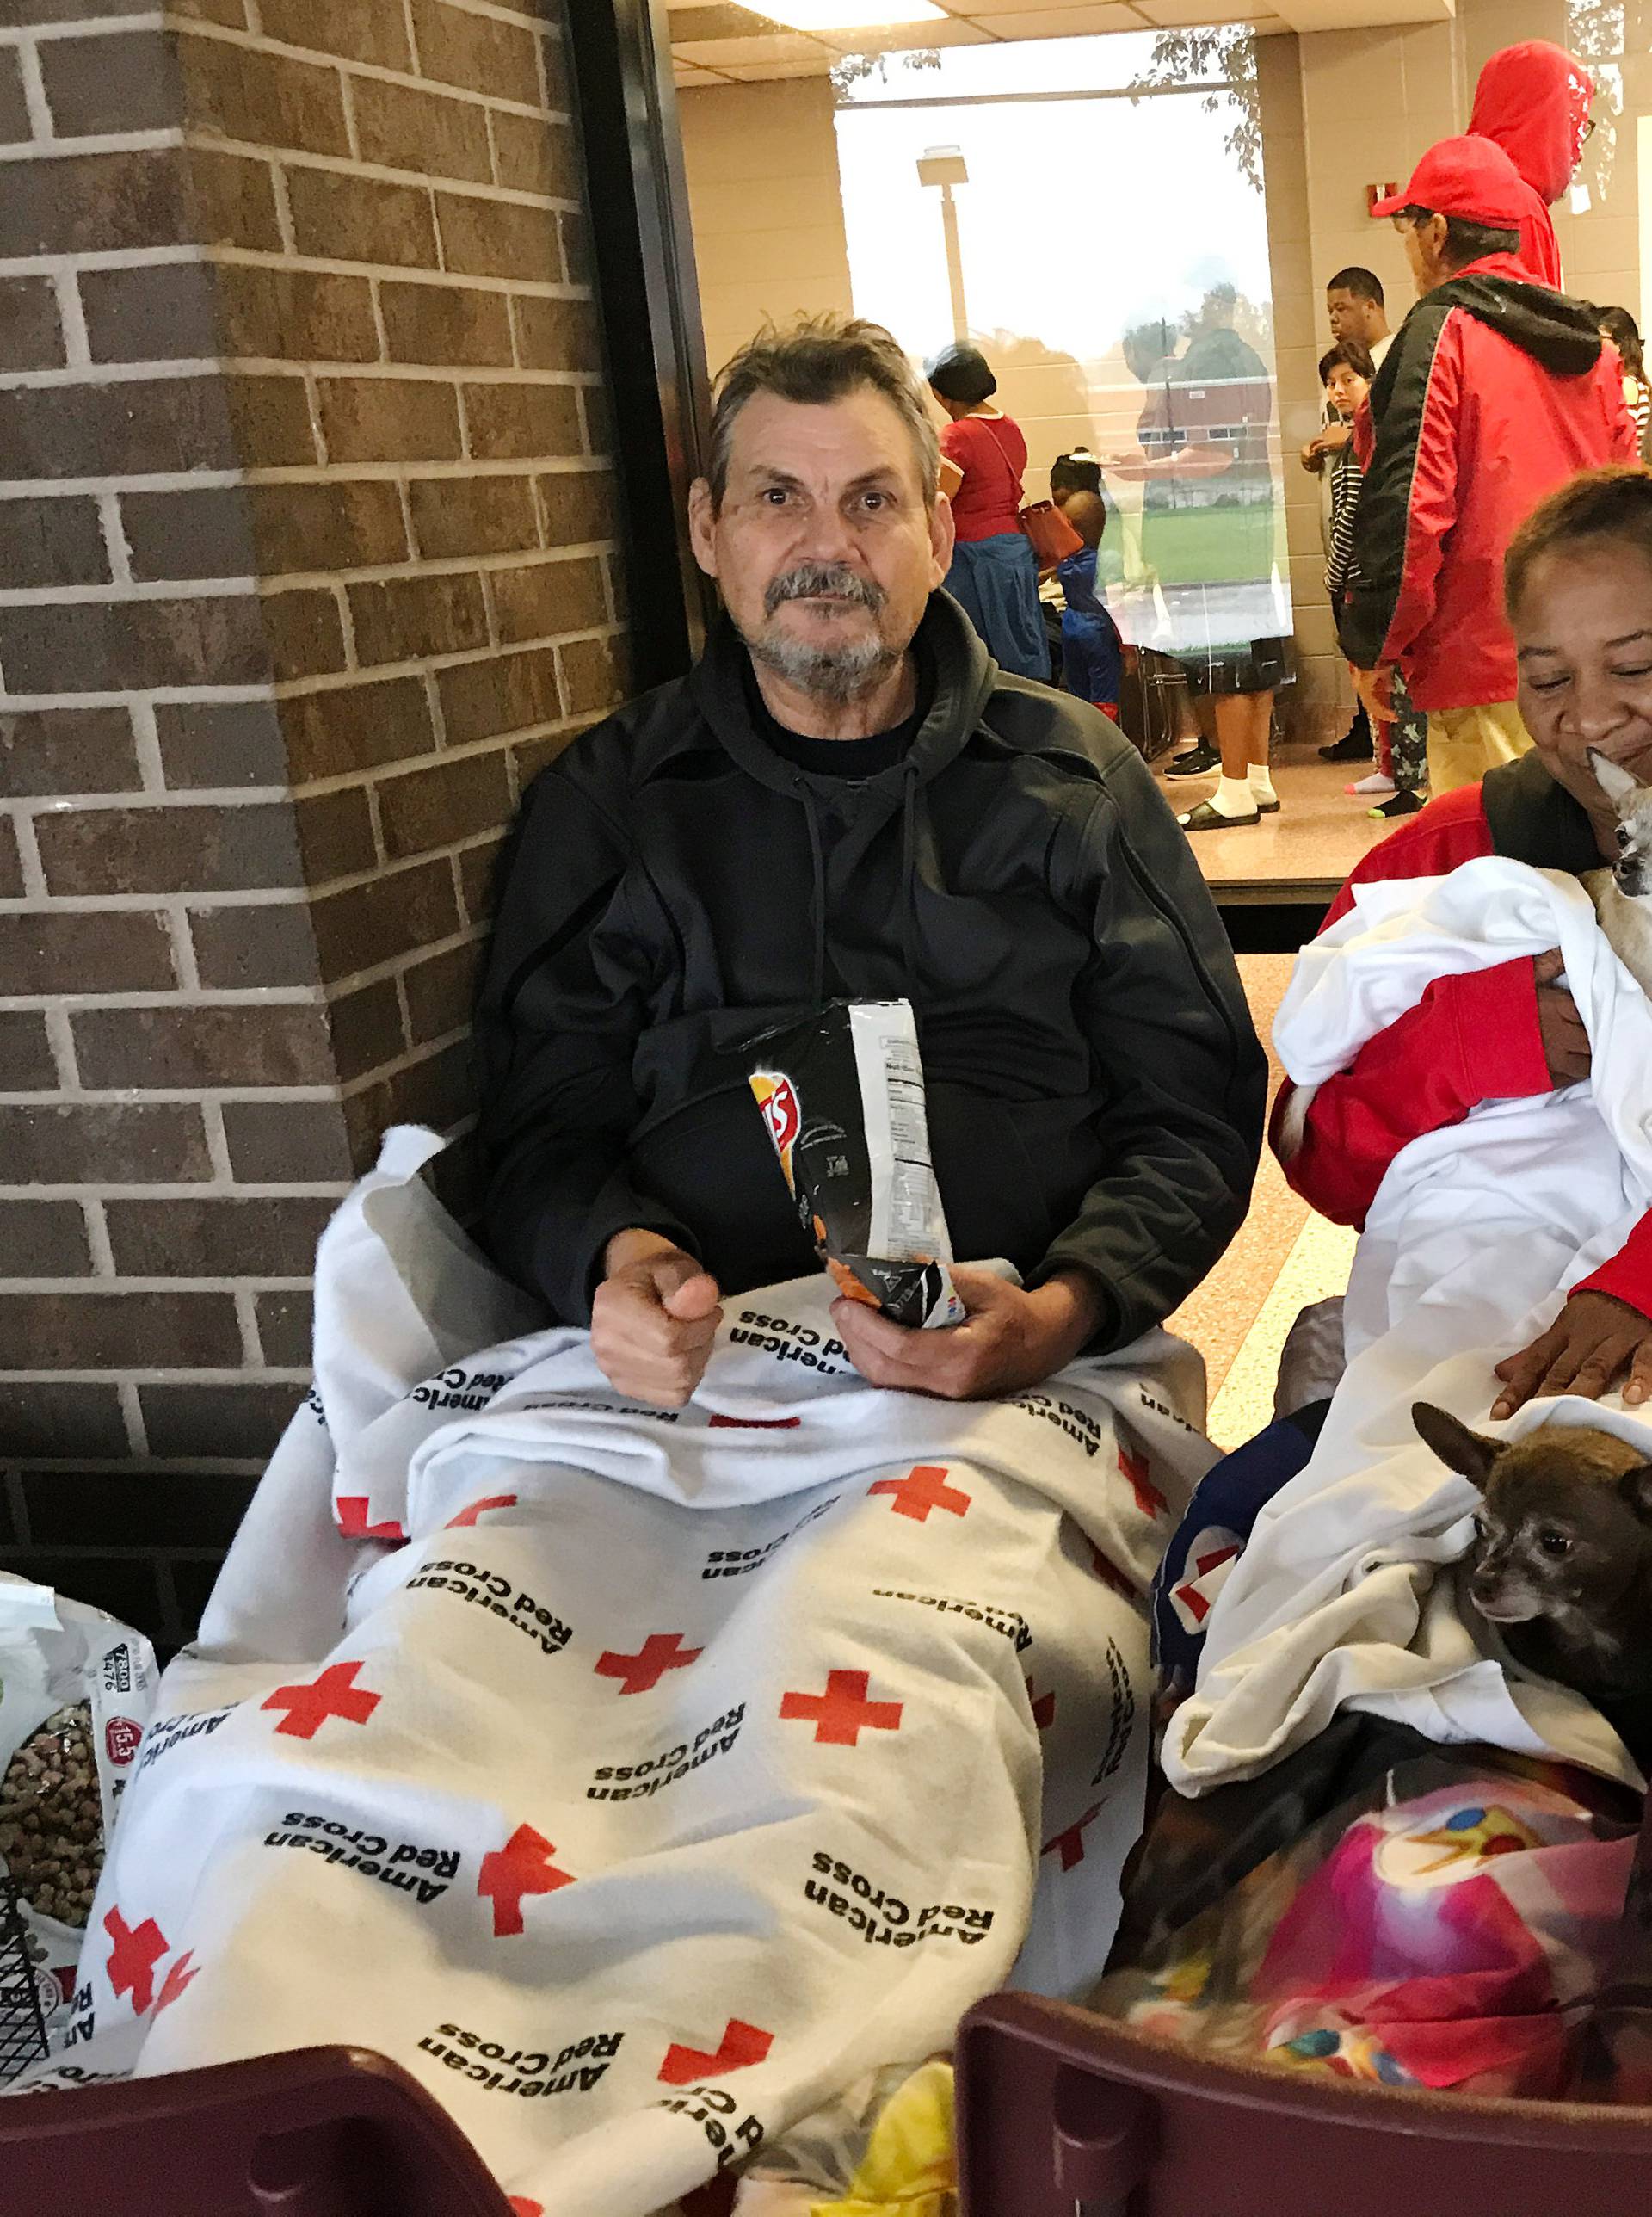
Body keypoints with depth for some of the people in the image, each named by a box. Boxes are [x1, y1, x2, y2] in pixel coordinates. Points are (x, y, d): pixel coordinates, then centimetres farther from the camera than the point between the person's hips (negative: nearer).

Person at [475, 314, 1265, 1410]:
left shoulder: (1072, 774, 13)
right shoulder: (607, 796, 15)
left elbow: (1193, 1114, 8)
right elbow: (542, 1134, 10)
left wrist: (1063, 1313, -13)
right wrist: (620, 1260, -15)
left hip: (1026, 1371, 0)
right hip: (702, 1360, 1)